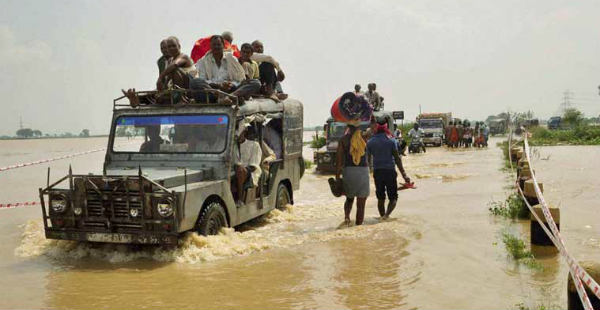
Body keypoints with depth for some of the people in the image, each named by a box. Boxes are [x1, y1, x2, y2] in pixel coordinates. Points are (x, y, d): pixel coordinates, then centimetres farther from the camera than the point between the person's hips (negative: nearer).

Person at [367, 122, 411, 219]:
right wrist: (404, 174, -4)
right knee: (393, 197, 2)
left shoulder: (370, 142, 4)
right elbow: (397, 158, -6)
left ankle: (382, 216, 15)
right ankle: (386, 214, -21)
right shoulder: (391, 141, -3)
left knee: (380, 197, 13)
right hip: (390, 171, -2)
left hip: (377, 171, 2)